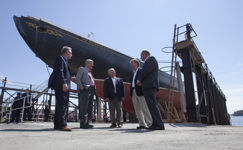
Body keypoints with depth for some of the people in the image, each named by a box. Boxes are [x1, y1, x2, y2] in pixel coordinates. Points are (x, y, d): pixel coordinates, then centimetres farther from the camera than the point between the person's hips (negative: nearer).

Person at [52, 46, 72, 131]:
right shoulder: (60, 58, -1)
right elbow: (59, 71, -14)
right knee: (62, 105, -12)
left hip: (64, 87, 10)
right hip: (61, 86, -10)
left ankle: (57, 125, 11)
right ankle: (62, 124, -12)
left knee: (60, 106, 8)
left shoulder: (64, 60, 27)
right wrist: (63, 83, -22)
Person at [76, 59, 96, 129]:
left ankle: (86, 123, 10)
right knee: (84, 107, -11)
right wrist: (81, 86, -15)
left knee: (90, 108, 5)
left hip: (91, 91, 8)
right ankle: (83, 123, -9)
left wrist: (94, 90, 12)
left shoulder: (90, 73, 30)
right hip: (85, 90, -8)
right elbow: (77, 78, -7)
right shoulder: (82, 69, 7)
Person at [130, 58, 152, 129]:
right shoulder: (132, 73, 23)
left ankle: (150, 123, -3)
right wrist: (131, 93, 12)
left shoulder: (141, 70, 1)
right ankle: (142, 124, 10)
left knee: (144, 108, -8)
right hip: (134, 92, 8)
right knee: (137, 109, 5)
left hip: (140, 92, -8)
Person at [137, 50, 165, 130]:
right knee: (151, 106, 5)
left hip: (150, 85, -10)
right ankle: (156, 124, 5)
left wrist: (139, 80, 1)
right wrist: (140, 81, 7)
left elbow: (146, 70, -12)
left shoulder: (151, 58, 1)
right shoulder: (147, 63, 30)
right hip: (147, 87, 10)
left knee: (152, 105, -14)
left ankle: (160, 125, -14)